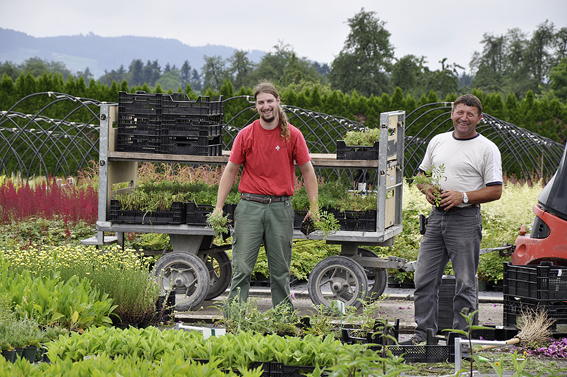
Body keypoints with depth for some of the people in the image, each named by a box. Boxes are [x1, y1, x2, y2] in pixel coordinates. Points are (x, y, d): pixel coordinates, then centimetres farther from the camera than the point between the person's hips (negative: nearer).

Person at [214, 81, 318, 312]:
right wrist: (218, 207, 1)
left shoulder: (293, 135, 3)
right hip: (250, 206, -1)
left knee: (280, 271, 6)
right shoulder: (246, 135, 3)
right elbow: (231, 170, 7)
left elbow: (307, 171, 9)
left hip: (280, 208, 1)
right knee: (242, 267, -5)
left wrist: (314, 206, 3)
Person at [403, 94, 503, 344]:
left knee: (465, 283, 0)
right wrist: (427, 189, -1)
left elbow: (495, 191, -6)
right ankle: (423, 332, 12)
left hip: (465, 219, -5)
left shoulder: (487, 149, -3)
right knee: (424, 279, 4)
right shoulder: (438, 142, 13)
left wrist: (463, 196, -16)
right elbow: (422, 175, 21)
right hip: (436, 217, 5)